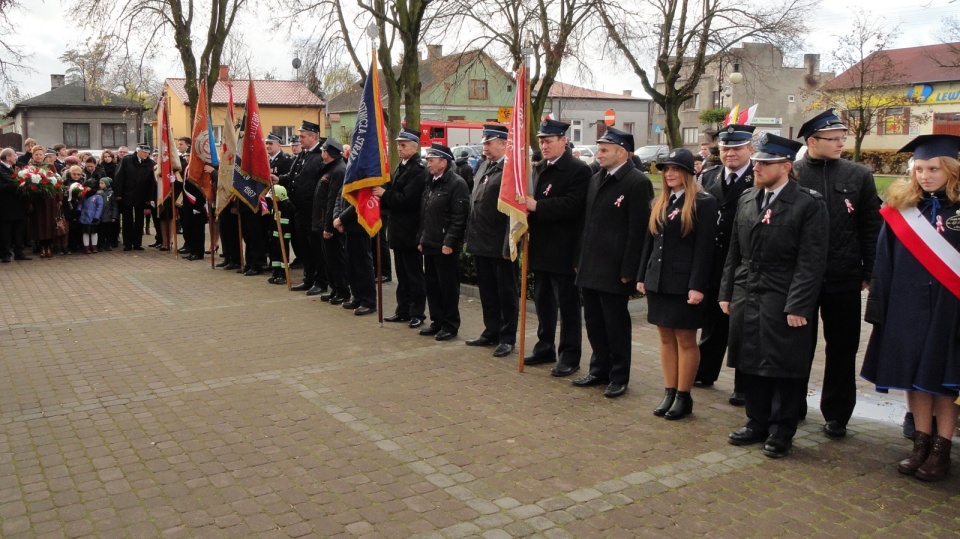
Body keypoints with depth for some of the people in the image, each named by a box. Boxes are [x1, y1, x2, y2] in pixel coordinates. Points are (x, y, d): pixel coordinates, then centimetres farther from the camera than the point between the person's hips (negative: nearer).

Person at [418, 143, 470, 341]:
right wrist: (421, 239, 15)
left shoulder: (457, 184, -12)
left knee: (448, 287, 0)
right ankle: (437, 322, 24)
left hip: (445, 246, -8)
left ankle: (450, 325, 10)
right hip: (429, 244, 9)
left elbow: (459, 217, -18)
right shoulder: (431, 183, 15)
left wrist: (449, 242, -21)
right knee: (432, 286, 13)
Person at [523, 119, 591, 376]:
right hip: (541, 248, 8)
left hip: (563, 251, -7)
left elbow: (571, 206, -22)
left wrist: (536, 206, -25)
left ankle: (569, 356, 10)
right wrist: (525, 204, -6)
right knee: (543, 302, 17)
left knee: (568, 304, 1)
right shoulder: (539, 169, 13)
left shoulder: (579, 170, -10)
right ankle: (545, 348, 29)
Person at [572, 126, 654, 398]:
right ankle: (599, 370, 30)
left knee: (616, 325, 4)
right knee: (594, 322, 15)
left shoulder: (637, 182, -12)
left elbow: (638, 230, -16)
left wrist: (627, 270, -17)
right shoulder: (596, 179, 13)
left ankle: (619, 378, 17)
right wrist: (580, 260, 13)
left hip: (614, 270, -8)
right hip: (590, 268, 8)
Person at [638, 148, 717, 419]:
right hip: (658, 282, 7)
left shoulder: (703, 203, -8)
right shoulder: (659, 203, 13)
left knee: (686, 340, 3)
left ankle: (683, 397, 13)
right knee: (666, 338, 12)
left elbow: (705, 247, -13)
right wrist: (642, 276, 11)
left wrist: (698, 286, -17)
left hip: (684, 283, -6)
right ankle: (669, 393, 20)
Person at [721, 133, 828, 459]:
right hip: (746, 298, 6)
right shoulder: (747, 199, 10)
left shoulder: (809, 205, -9)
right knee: (751, 365, 13)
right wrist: (727, 293, 10)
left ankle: (782, 432, 19)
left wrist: (798, 307, -16)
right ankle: (757, 423, 28)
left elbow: (811, 262, -12)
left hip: (784, 303, -6)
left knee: (785, 370, 5)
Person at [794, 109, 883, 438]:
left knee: (842, 349, 9)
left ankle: (836, 414, 22)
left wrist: (869, 272, 0)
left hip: (844, 278, 2)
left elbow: (871, 227, 4)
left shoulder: (859, 176, 3)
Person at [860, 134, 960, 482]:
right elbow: (884, 263, 3)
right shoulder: (901, 209, 3)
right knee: (914, 376, 9)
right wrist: (879, 308, -1)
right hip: (906, 307, 2)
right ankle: (921, 444, 23)